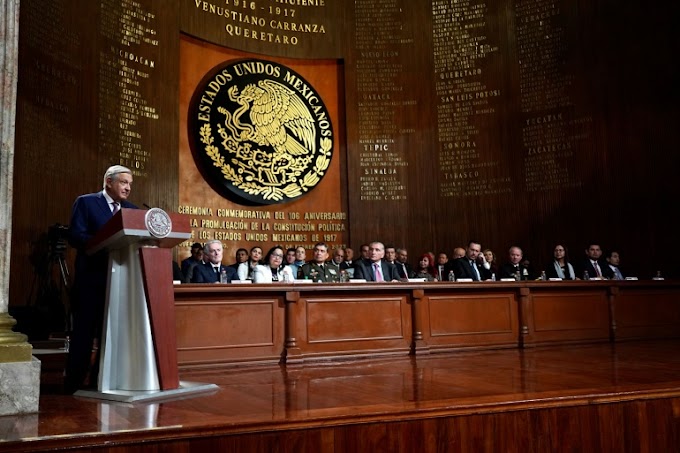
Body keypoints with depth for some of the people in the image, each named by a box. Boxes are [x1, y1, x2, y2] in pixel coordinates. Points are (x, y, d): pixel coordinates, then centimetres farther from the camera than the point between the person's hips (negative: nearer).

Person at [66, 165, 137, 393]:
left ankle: (101, 380, 19)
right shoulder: (85, 202, -2)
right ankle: (74, 382, 12)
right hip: (91, 280, -5)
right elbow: (75, 237, -13)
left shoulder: (131, 209, 14)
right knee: (84, 333, 2)